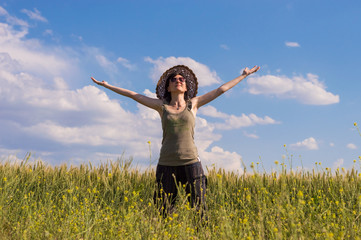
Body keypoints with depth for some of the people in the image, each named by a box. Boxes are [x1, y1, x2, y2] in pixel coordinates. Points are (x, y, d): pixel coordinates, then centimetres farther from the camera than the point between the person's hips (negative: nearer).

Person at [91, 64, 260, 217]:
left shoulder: (193, 104, 10)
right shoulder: (162, 106, 10)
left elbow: (221, 89, 14)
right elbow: (133, 95, 12)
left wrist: (244, 75, 19)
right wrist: (107, 85, 15)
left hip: (191, 163, 0)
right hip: (167, 165, 1)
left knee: (199, 210, -4)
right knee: (164, 213, 0)